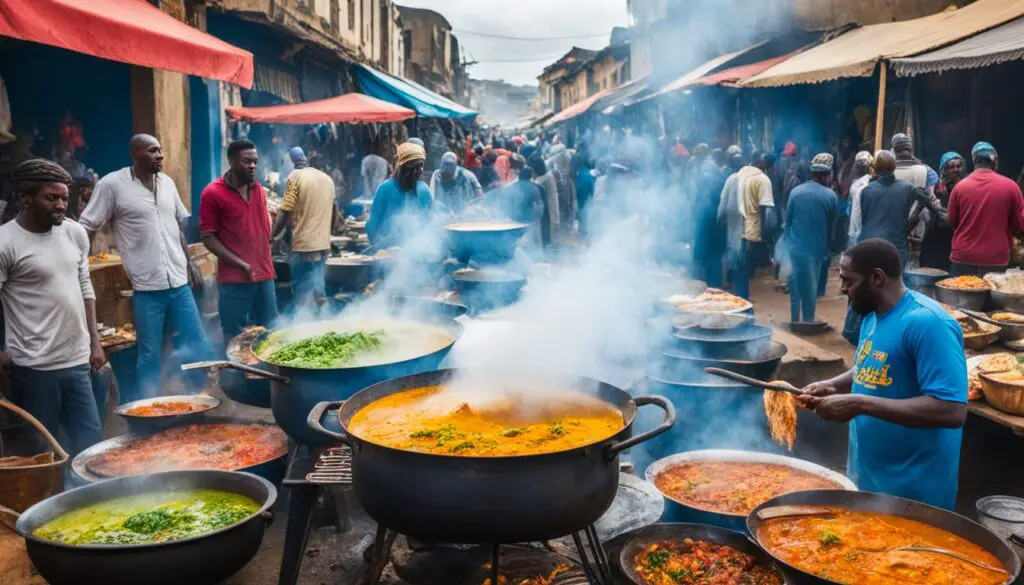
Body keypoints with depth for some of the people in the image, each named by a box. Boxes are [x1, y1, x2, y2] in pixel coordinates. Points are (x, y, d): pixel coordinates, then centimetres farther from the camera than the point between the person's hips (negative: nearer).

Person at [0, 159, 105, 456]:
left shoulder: (75, 233, 6)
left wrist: (94, 342, 12)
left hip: (77, 361, 6)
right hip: (34, 368, -5)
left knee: (91, 442, 12)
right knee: (39, 452, 7)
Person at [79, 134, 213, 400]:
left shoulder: (167, 183, 9)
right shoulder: (112, 184, -7)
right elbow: (85, 228, -5)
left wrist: (190, 263, 18)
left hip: (179, 283, 5)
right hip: (146, 288, -5)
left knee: (201, 349, 9)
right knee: (150, 357, 3)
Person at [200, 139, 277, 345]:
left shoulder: (259, 189, 10)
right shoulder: (212, 193, -8)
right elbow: (208, 238, -9)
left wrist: (267, 262, 12)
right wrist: (241, 265, -16)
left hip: (264, 275, 6)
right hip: (234, 279, -5)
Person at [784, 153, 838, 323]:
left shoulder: (796, 191, -1)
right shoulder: (831, 196, -3)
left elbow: (787, 222, 5)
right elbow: (832, 228, 6)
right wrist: (827, 251, 17)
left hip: (794, 248, 1)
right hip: (815, 249, -1)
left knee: (795, 290, 9)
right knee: (811, 291, 9)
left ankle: (795, 324, 13)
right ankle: (807, 324, 14)